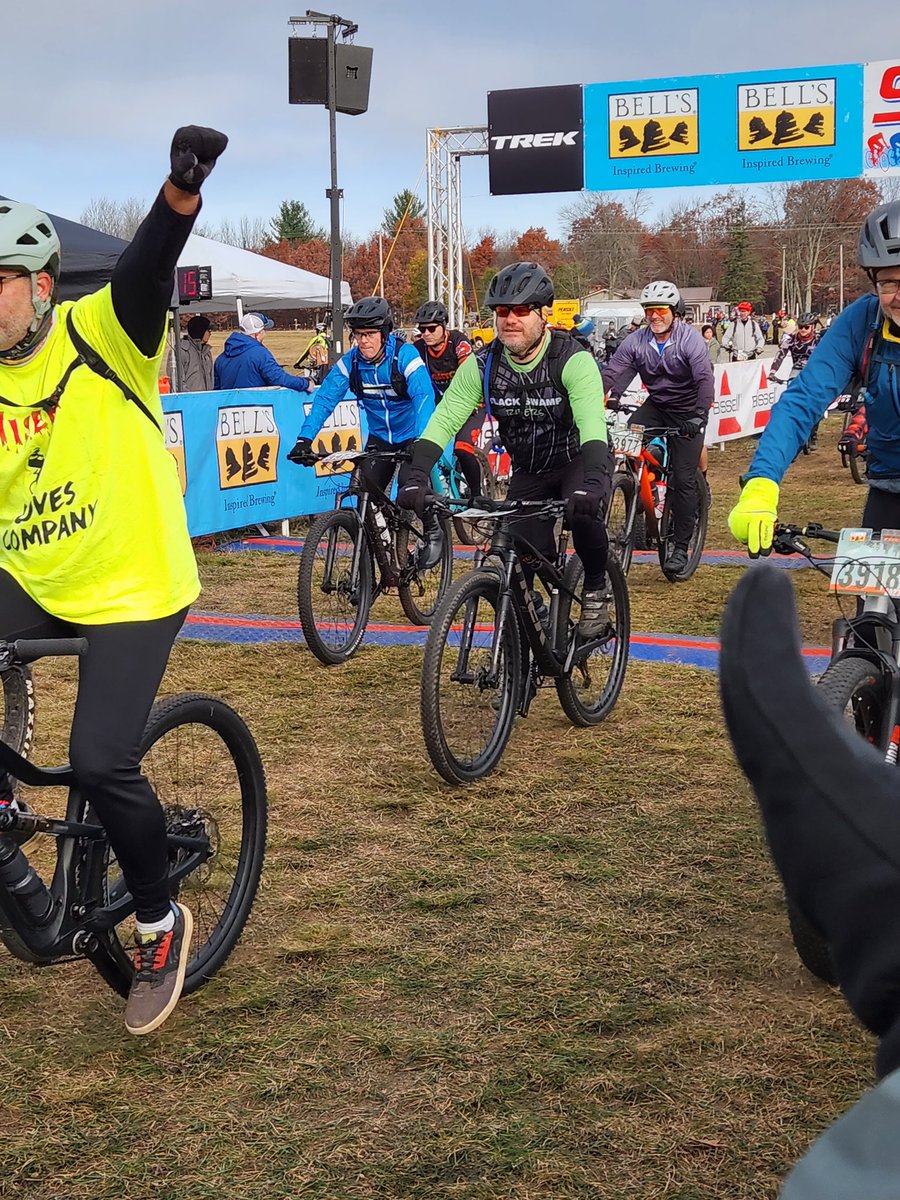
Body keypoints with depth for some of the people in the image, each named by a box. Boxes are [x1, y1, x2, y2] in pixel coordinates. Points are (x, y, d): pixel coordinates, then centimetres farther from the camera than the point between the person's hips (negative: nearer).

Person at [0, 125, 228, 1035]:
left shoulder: (97, 334, -11)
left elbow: (146, 270, -30)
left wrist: (182, 190, -49)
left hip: (132, 587, -5)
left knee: (100, 762, -14)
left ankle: (160, 923, 12)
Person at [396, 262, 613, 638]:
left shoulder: (573, 360, -25)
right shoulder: (482, 365, -13)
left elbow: (592, 423, -39)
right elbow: (444, 419, -18)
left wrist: (593, 480, -57)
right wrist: (418, 475, -35)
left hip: (578, 461, -4)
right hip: (529, 472, 4)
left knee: (583, 512, -34)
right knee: (521, 568, -4)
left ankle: (596, 590, -7)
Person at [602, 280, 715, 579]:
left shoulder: (691, 340, -18)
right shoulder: (636, 342, -7)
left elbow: (705, 379, -28)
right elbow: (611, 373, -14)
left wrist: (699, 415, -43)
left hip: (687, 412, -4)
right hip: (655, 405, 4)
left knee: (683, 480, -8)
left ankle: (680, 548, 2)